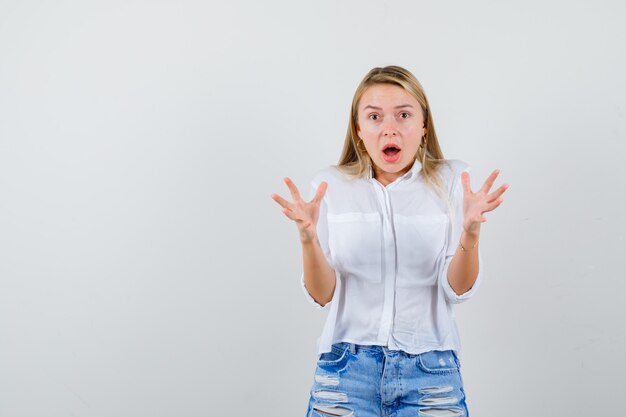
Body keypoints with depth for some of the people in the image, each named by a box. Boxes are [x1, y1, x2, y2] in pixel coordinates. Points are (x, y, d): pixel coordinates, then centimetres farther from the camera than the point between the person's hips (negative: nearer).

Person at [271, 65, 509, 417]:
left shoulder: (451, 179, -3)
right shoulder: (330, 185, -2)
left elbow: (459, 290, -8)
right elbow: (322, 296, -5)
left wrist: (470, 232, -26)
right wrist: (308, 238, -23)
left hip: (431, 371, 0)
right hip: (347, 372, 0)